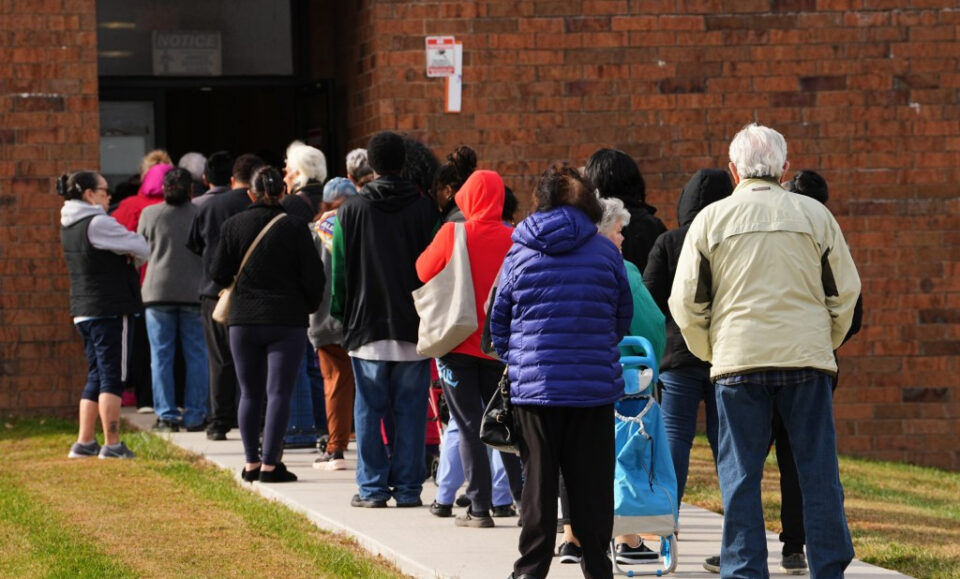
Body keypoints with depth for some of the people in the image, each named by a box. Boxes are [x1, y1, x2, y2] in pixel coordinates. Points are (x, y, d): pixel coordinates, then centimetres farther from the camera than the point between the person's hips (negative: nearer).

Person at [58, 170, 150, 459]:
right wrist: (135, 255, 10)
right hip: (109, 310, -9)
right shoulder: (97, 224, -16)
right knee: (112, 376, -5)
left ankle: (85, 442, 15)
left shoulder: (69, 226, 13)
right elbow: (142, 249, -11)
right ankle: (112, 444, -6)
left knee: (97, 375, 15)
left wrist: (129, 255, -5)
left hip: (84, 312, 9)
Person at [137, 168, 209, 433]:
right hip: (195, 291, 0)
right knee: (196, 356, 5)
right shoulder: (201, 213, -2)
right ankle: (194, 416, 3)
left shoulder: (149, 214, 0)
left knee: (161, 356, 4)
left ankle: (166, 415, 1)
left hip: (159, 291, 0)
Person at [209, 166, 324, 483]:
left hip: (244, 320, 2)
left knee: (250, 394, 12)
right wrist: (309, 306, 13)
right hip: (287, 322, -2)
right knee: (279, 393, -1)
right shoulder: (294, 227, -7)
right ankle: (269, 464, -6)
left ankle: (251, 462, 11)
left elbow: (218, 273, 0)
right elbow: (313, 276, -5)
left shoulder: (233, 225, -2)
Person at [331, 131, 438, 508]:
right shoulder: (424, 209, -1)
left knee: (369, 409, 5)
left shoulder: (351, 210, -2)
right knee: (410, 409, 4)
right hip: (413, 326, 1)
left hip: (367, 325, -1)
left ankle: (372, 487, 5)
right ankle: (408, 487, 5)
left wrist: (341, 314, 12)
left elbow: (340, 269, 1)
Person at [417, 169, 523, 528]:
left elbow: (425, 271, 1)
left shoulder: (452, 234, -12)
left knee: (469, 426, 2)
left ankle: (480, 508, -1)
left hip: (458, 341, -3)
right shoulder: (512, 239, -5)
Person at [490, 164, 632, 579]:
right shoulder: (606, 252, 0)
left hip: (535, 385, 0)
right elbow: (624, 316, 10)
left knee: (538, 479, 5)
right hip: (596, 384, 0)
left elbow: (498, 322, 9)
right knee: (591, 482, 6)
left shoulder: (519, 254, 2)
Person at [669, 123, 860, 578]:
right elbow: (845, 290, 9)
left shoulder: (711, 218, 2)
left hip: (737, 362, -1)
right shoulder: (815, 215, 4)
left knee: (740, 475, 4)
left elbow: (685, 302, 4)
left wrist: (709, 352, 18)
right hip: (806, 360, 1)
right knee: (818, 471, 6)